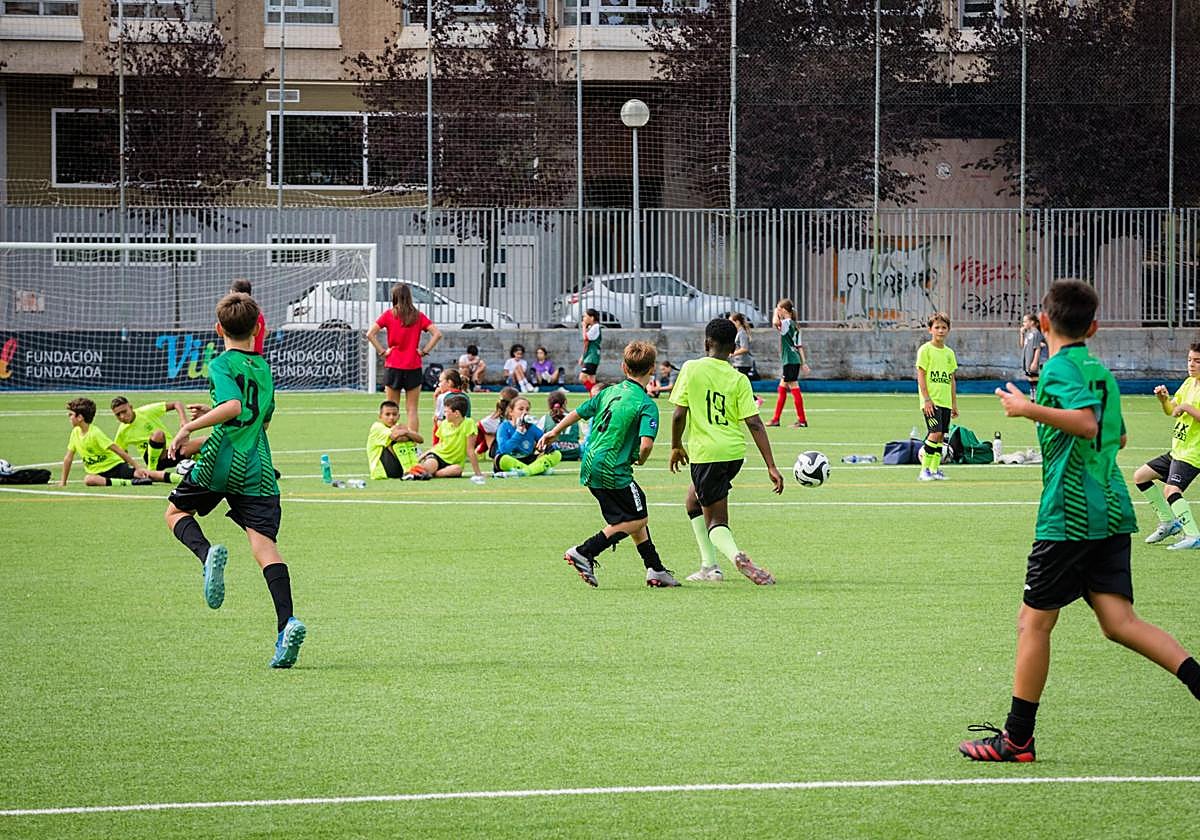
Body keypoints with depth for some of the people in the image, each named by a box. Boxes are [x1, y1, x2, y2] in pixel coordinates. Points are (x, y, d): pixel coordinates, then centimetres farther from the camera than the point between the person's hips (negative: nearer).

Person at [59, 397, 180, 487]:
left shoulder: (95, 433, -14)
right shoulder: (75, 432, 6)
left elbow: (119, 451, -17)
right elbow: (68, 458, 16)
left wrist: (137, 468, -20)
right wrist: (63, 482, 16)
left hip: (116, 466, -5)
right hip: (100, 473, 5)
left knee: (145, 474, -28)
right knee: (88, 480, -32)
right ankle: (129, 483, -36)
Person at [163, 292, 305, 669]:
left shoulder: (221, 365, -4)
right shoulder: (264, 368, 17)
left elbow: (234, 406, -22)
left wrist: (189, 428, -16)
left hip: (220, 465, -5)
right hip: (257, 469, 5)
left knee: (176, 511, 20)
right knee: (265, 544, -4)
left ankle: (208, 552, -13)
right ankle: (287, 623, -23)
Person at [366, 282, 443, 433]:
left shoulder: (389, 315, -3)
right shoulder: (418, 316, 1)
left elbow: (370, 334, -10)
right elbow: (437, 334, -5)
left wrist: (382, 351, -4)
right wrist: (424, 351, -1)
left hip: (393, 366, -1)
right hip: (413, 368, 1)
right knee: (412, 409, 4)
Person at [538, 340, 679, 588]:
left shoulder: (610, 391, 8)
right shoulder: (646, 405, -13)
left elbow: (578, 412, 18)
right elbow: (646, 444, -25)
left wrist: (554, 432, 34)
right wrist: (641, 460, -1)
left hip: (591, 465, 8)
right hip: (612, 471, -8)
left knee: (633, 517, 17)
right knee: (638, 519, 2)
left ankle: (655, 570, 22)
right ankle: (583, 553, -7)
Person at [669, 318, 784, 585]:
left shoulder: (691, 369, -4)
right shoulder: (738, 379, 1)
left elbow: (679, 414, -6)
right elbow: (754, 423, -5)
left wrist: (676, 447, 11)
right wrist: (771, 466, -6)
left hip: (705, 453, -4)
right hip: (735, 453, 4)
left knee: (716, 521, 0)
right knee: (693, 502, 26)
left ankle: (737, 557, -30)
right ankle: (709, 566, 21)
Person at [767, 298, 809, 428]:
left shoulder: (787, 323, -14)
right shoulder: (793, 325, 15)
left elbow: (775, 322, -37)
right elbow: (799, 346, 16)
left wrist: (775, 312, -16)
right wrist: (804, 362, 18)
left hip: (790, 361, -10)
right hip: (791, 361, 10)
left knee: (794, 389, -6)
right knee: (782, 389, 15)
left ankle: (802, 420, -5)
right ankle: (776, 419, 21)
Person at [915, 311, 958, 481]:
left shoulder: (949, 353, 14)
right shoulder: (925, 350, -5)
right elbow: (921, 375, -8)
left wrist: (954, 403, 15)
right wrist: (927, 399, -14)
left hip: (945, 401, 6)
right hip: (931, 400, -6)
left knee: (941, 435, 5)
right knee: (936, 433, -16)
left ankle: (935, 469, 12)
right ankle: (925, 470, -11)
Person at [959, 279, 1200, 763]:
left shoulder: (1059, 368, -9)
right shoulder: (1099, 371, 16)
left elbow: (1087, 423, -26)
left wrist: (1029, 409, -23)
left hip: (1069, 517, -8)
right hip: (1112, 511, 8)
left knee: (1033, 621, 1)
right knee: (1119, 621, 2)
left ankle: (1017, 739, 6)